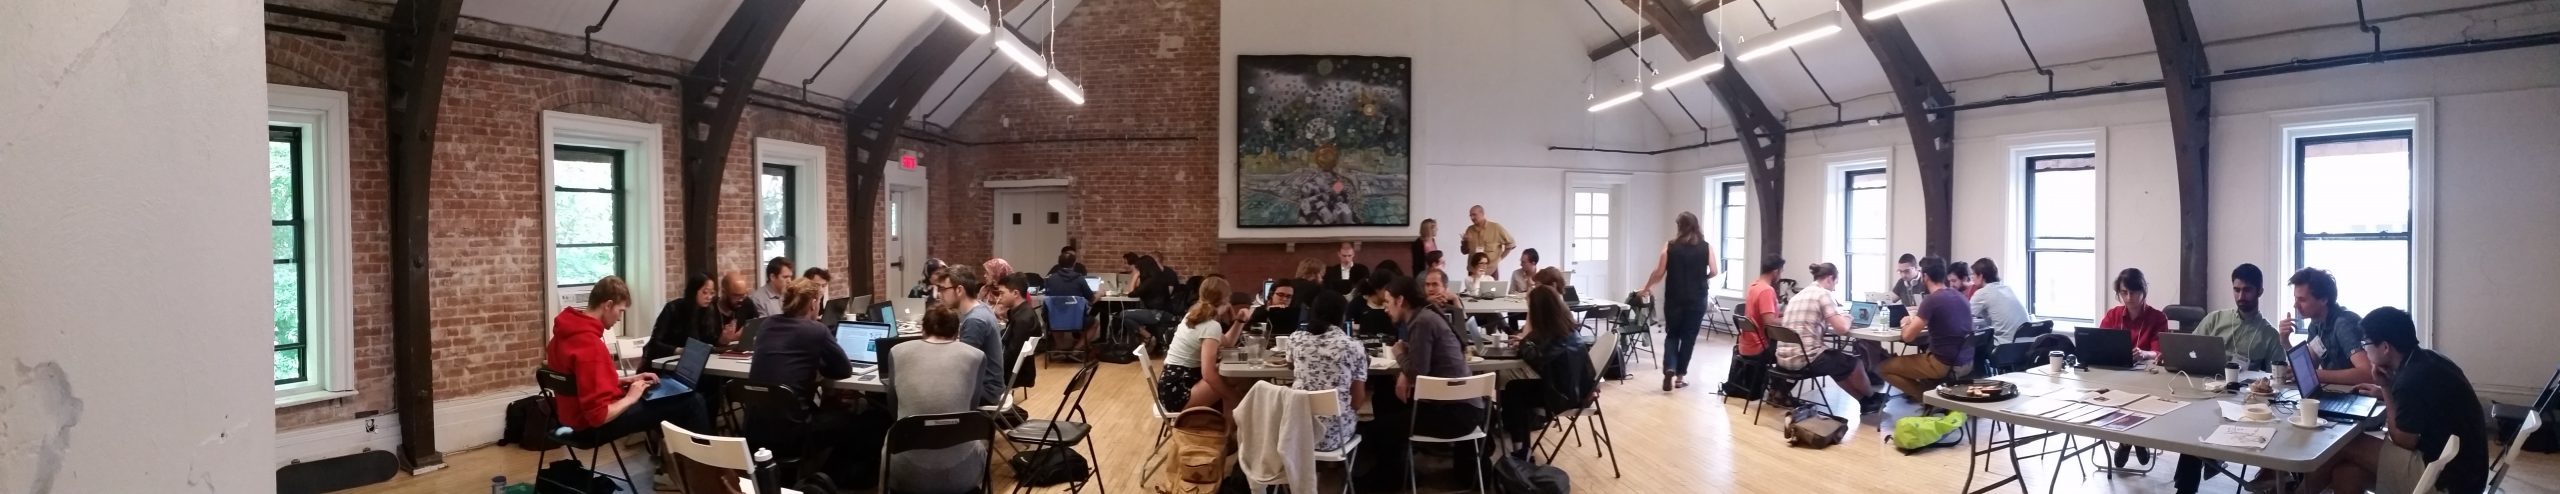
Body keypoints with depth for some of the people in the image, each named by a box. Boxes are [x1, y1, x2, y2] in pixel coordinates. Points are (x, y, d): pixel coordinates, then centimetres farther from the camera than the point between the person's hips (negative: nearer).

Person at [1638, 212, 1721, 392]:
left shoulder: (1670, 246, -2)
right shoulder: (1706, 247, 0)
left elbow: (1659, 273, -4)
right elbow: (1713, 272, -6)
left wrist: (1646, 288, 10)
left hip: (1674, 298, 0)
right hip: (1697, 299, 0)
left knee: (1672, 335, 12)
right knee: (1689, 336, 9)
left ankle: (1669, 370, -8)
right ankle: (1680, 375, 11)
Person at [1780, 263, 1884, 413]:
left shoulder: (1799, 294, 16)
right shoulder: (1823, 294, -8)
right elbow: (1842, 329, -12)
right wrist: (1846, 318, 10)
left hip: (1785, 357, 8)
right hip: (1805, 359, -8)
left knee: (1839, 362, 30)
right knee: (1854, 363, 17)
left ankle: (1866, 401, 37)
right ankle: (1872, 398, 42)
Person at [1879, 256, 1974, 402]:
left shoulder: (1931, 301, -16)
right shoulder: (1960, 296, 8)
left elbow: (1907, 336, -15)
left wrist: (1907, 323, 6)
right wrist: (1918, 321, 21)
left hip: (1945, 365, -9)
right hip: (1967, 363, 9)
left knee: (1883, 367, 3)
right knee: (1921, 354, 38)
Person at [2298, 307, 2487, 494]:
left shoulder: (2412, 379, -24)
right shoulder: (2426, 359, 6)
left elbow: (2404, 441, -12)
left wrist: (2386, 388, -7)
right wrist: (2388, 392, 11)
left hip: (2447, 477, -8)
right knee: (2345, 474, 4)